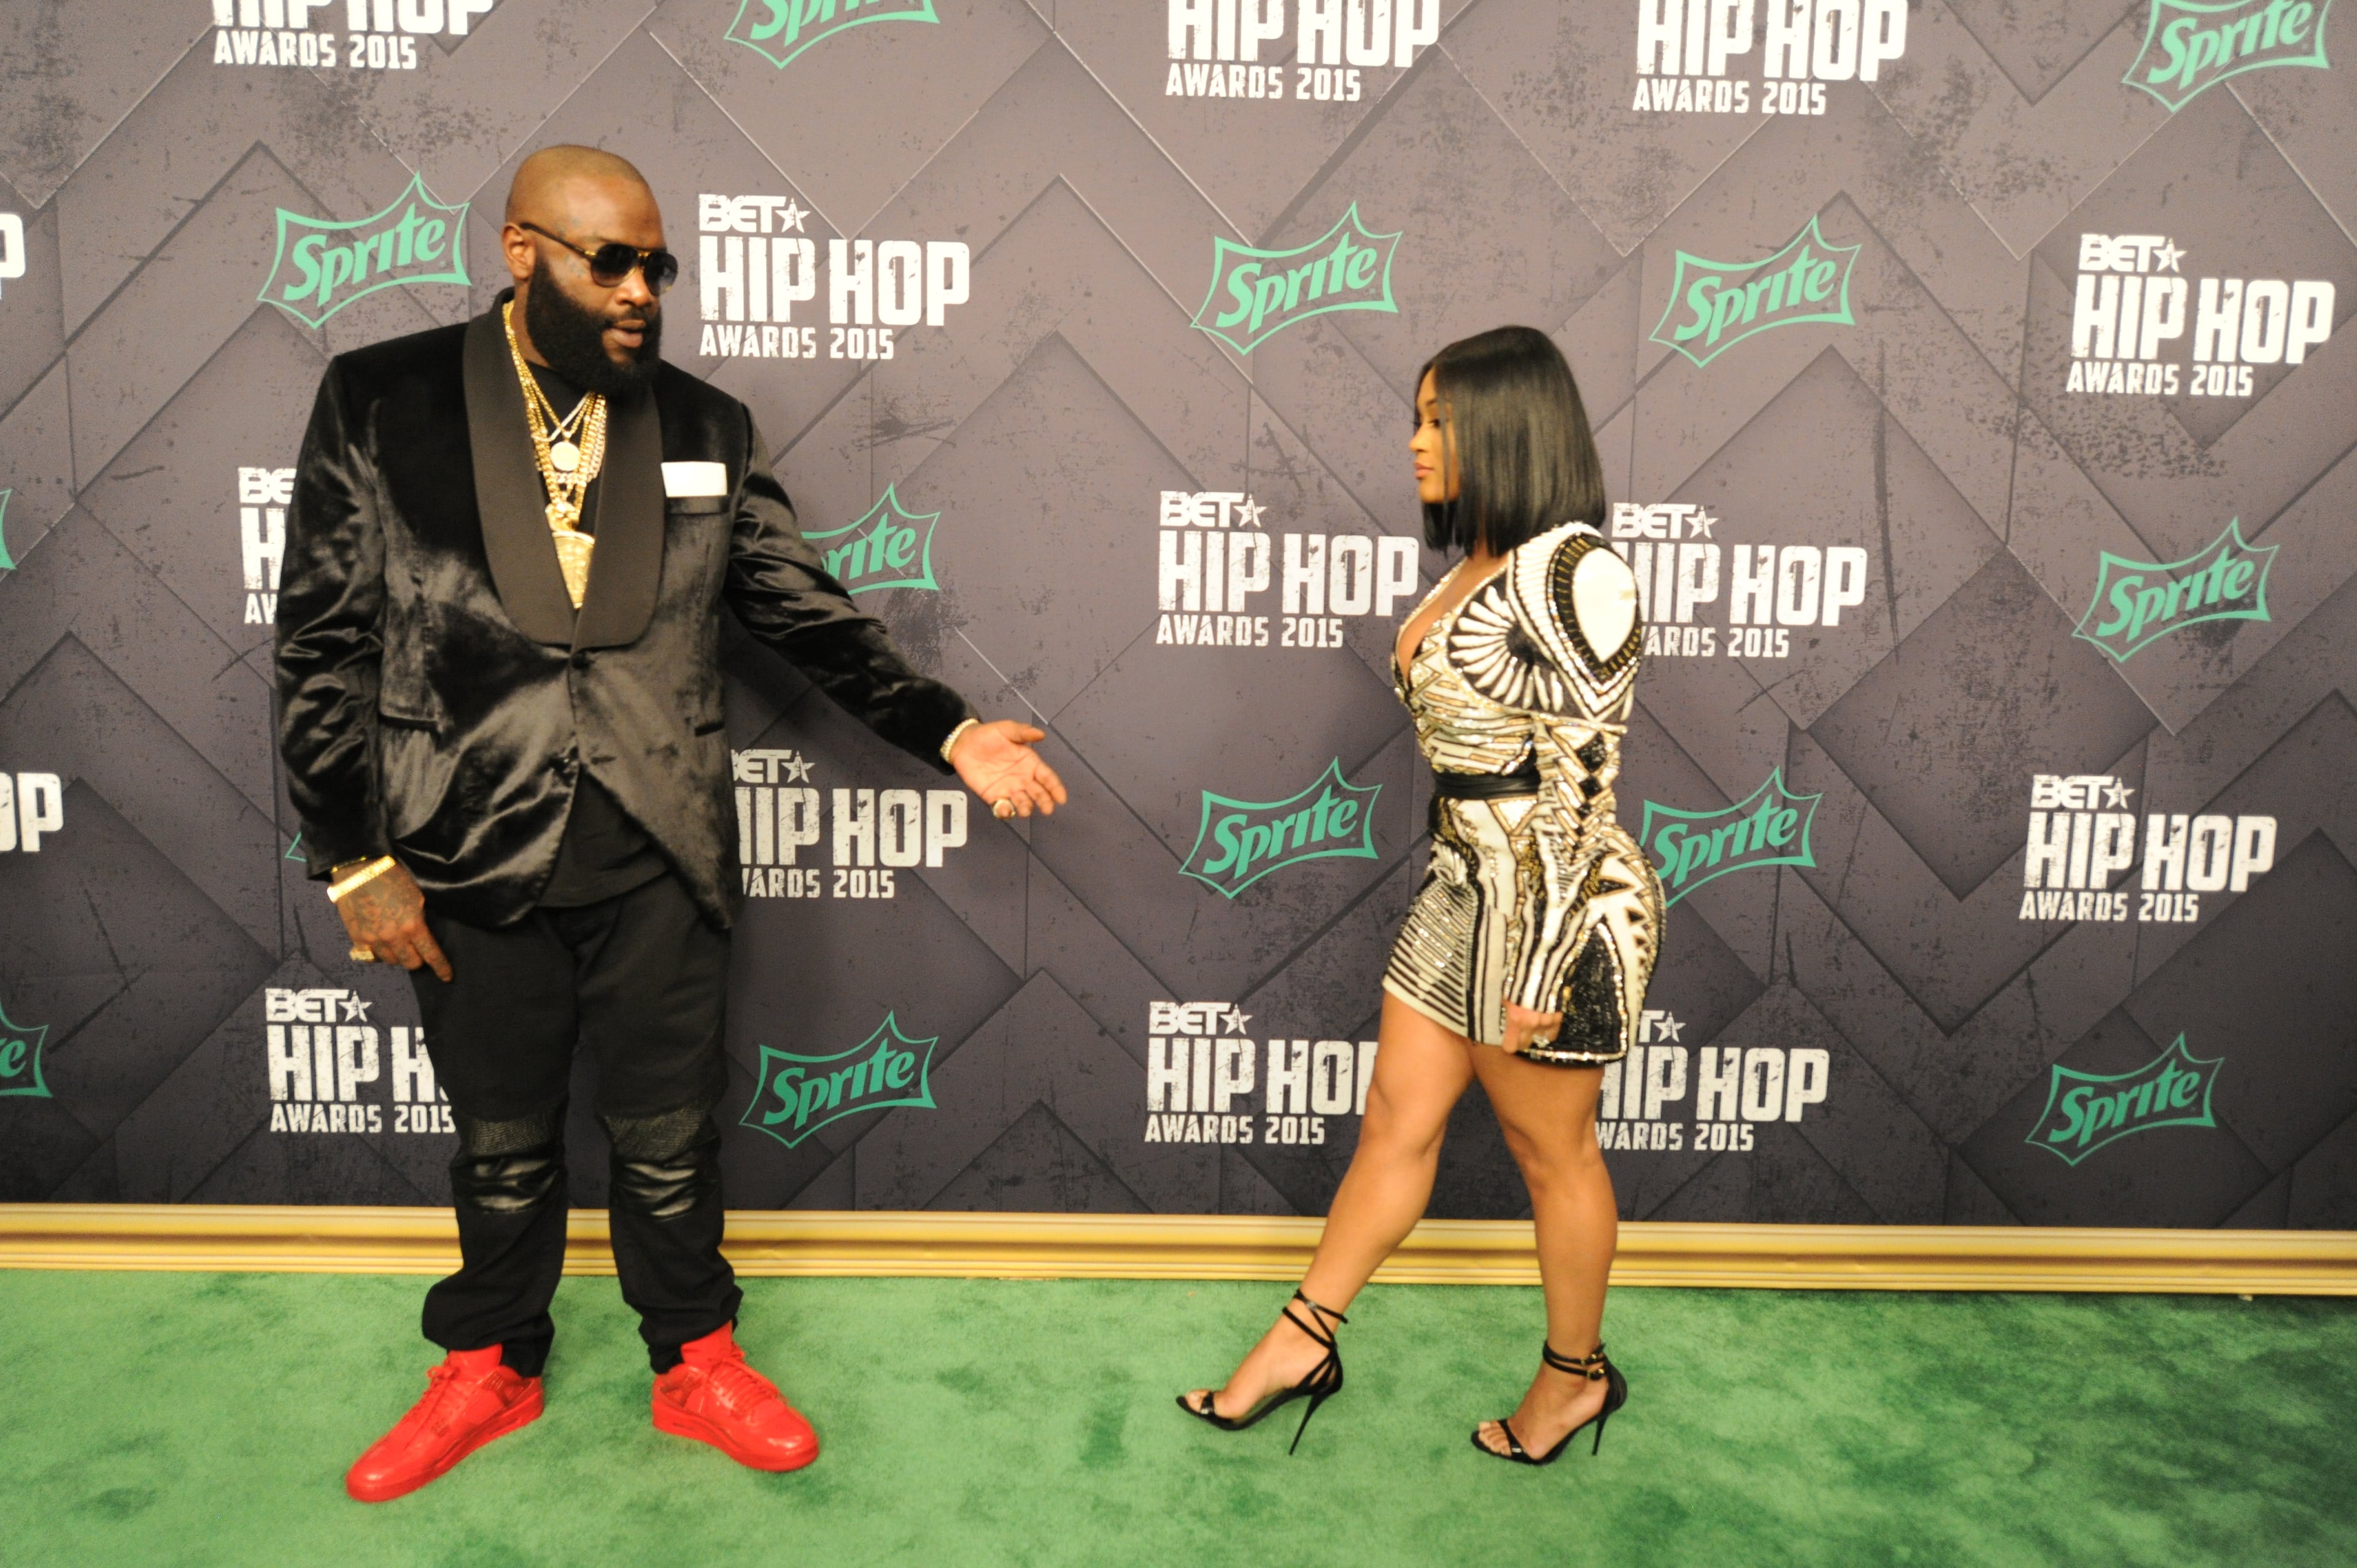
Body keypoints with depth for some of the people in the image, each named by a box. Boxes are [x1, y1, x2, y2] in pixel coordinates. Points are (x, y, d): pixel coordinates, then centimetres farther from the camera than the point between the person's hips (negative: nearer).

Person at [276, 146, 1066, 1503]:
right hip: (475, 857, 0)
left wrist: (951, 734, -5)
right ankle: (491, 1371, 40)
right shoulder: (378, 404, -2)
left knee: (668, 1138, 13)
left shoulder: (707, 428, 4)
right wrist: (358, 860, -6)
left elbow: (807, 613, 4)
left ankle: (697, 1364, 34)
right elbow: (326, 647, -2)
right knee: (504, 1144, 17)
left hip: (660, 856, 1)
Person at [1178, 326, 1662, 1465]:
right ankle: (1302, 1339, 29)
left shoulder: (1571, 573, -18)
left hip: (1552, 908, -8)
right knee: (1396, 1121, 15)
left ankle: (1576, 1375, 32)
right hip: (1462, 894, 8)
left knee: (1549, 1149, 10)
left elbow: (1581, 781, -20)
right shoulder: (1477, 570, 10)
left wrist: (1541, 969, -20)